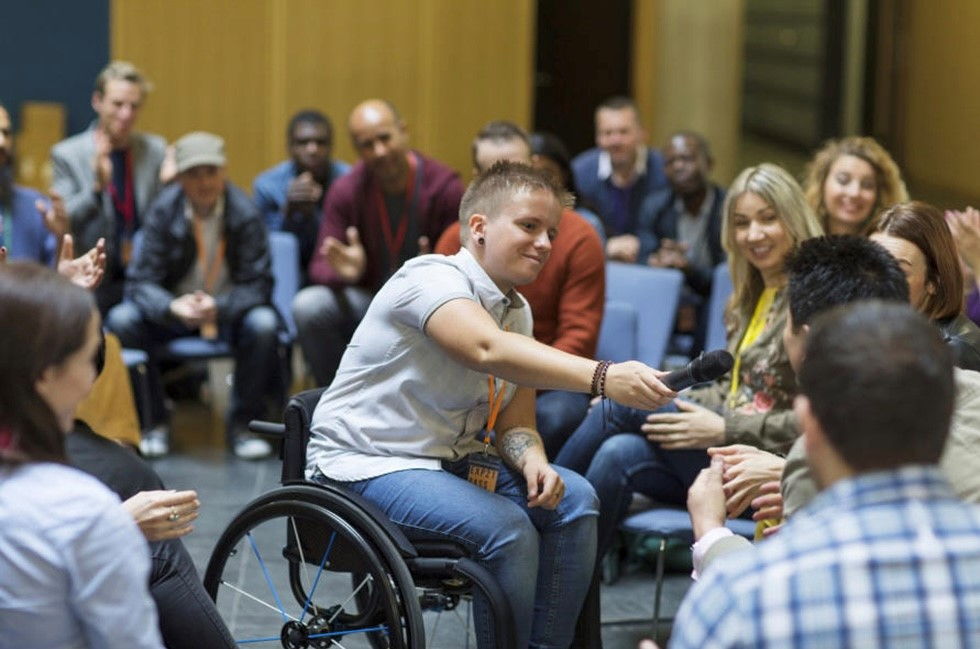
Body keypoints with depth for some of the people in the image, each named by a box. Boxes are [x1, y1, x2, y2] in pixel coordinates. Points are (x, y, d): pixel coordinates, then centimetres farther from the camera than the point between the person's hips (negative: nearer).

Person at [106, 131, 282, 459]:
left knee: (263, 324, -33)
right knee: (121, 321, -25)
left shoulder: (245, 214, -13)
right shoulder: (164, 210, -10)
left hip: (229, 309, -1)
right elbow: (140, 282, -12)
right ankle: (152, 422, -8)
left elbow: (257, 285, -15)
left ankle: (241, 423, -11)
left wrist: (218, 307, -35)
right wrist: (173, 307, -34)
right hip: (174, 310, 1)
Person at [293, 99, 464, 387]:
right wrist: (346, 272, -28)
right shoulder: (346, 191, -4)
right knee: (307, 306, -26)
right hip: (367, 297, 2)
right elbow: (321, 266, -4)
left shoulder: (445, 187, -11)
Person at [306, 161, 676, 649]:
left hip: (453, 458, 9)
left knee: (575, 501, -8)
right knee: (508, 530, -27)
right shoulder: (433, 279, -19)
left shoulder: (517, 311, 7)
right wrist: (603, 377, -50)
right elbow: (489, 350, -40)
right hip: (368, 463, -8)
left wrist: (532, 462, -16)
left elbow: (514, 425, 9)